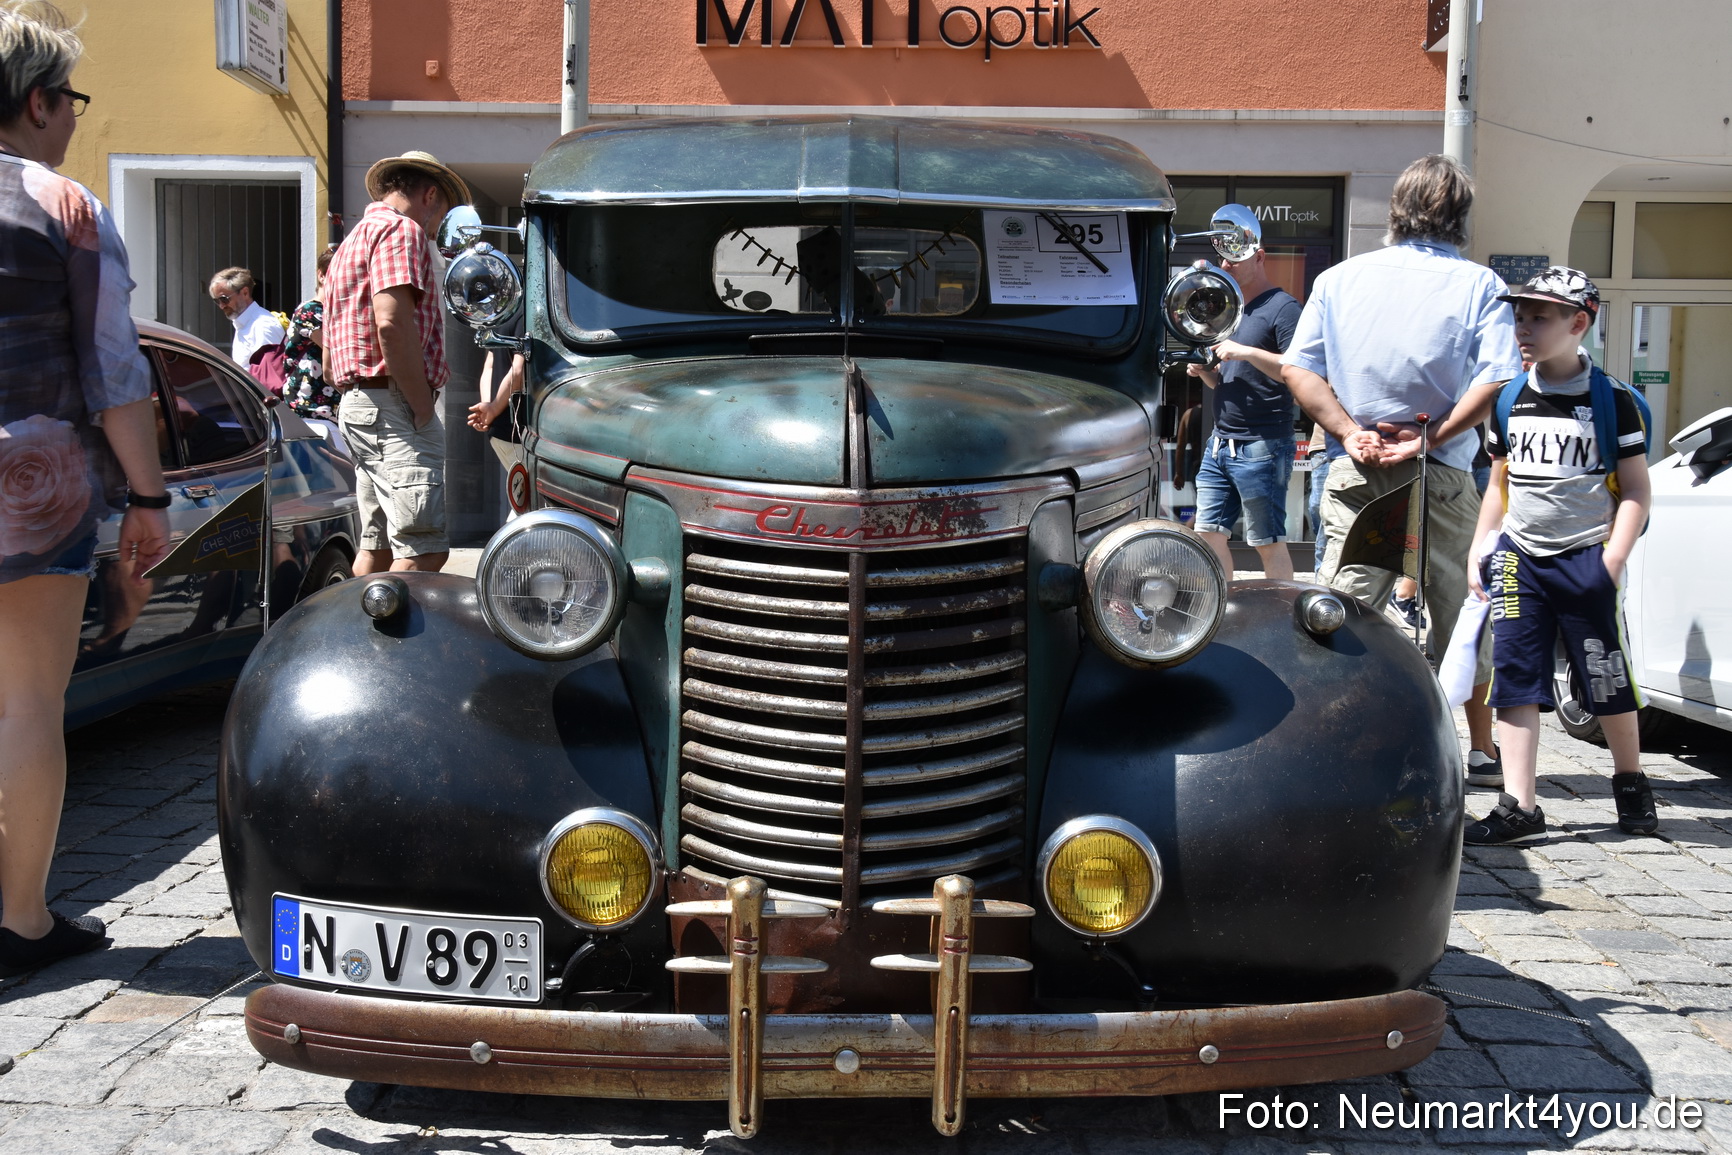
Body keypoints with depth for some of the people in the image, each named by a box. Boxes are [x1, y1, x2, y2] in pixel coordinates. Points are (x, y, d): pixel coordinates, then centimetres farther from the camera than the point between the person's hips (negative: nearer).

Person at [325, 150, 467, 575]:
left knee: (379, 546, 12)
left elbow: (331, 336, 28)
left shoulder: (355, 239, 26)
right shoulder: (402, 230, -6)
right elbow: (391, 324, -21)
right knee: (424, 551, -16)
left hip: (357, 402, 11)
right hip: (394, 403, -11)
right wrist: (423, 405, -16)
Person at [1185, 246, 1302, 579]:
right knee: (1209, 534, 6)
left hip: (1262, 447, -8)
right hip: (1220, 442, 9)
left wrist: (1247, 352, -22)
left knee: (1269, 544, -3)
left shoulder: (1282, 307, -8)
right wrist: (1204, 371, 5)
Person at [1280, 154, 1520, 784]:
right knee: (1462, 619, 12)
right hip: (1443, 476, -1)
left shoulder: (1339, 278, 6)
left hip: (1355, 471, 1)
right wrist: (1427, 438, -11)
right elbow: (1497, 383, -12)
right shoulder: (1478, 284, -1)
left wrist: (1350, 432, -4)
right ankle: (1484, 751, 24)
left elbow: (1299, 369, 0)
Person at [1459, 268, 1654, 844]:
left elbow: (1635, 491, -3)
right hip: (1519, 558, 4)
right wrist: (1479, 549, 9)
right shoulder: (1510, 401, 9)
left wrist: (1612, 562, -13)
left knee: (1607, 681, 6)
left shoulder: (1612, 400, -4)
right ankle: (1518, 807, 0)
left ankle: (1631, 781, 30)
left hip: (1586, 558, -4)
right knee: (1515, 678, -2)